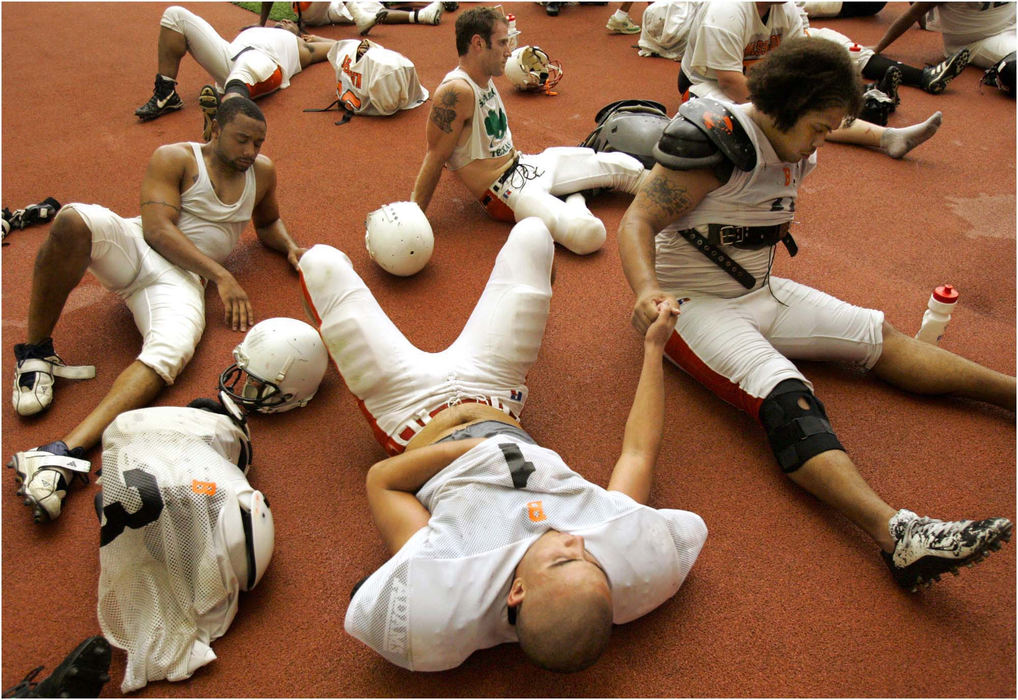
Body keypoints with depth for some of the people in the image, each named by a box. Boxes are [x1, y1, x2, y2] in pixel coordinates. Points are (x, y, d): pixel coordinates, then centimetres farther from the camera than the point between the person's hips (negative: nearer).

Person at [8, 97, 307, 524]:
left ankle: (64, 453, -46)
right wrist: (221, 275, -17)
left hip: (182, 278, 2)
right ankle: (36, 354, -17)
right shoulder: (175, 159, 4)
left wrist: (290, 248, 11)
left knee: (172, 351, -33)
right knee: (74, 220, -36)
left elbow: (267, 223, 36)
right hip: (135, 249, -1)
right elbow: (158, 228, -8)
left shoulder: (262, 172, 19)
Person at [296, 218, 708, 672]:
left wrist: (466, 446, -34)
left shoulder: (436, 608, -43)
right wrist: (653, 349, -7)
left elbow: (380, 480, -27)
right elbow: (638, 454, -16)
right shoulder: (640, 558, -34)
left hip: (417, 424, -2)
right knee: (531, 232, 11)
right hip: (497, 402, 3)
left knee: (321, 261, 6)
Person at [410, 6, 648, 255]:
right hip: (506, 192, -9)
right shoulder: (456, 92, -22)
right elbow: (435, 158, -21)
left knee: (622, 166, 7)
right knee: (588, 234, -27)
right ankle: (574, 201, 3)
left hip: (525, 164, 10)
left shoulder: (485, 79, 6)